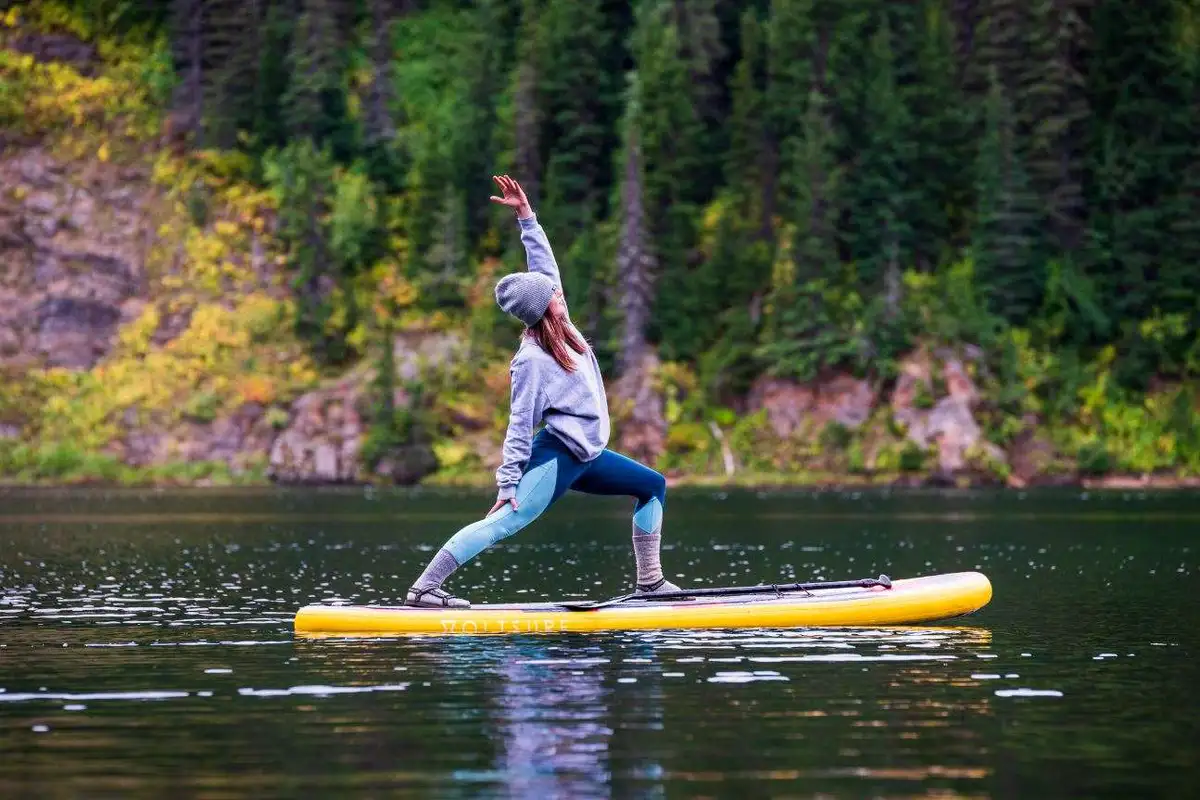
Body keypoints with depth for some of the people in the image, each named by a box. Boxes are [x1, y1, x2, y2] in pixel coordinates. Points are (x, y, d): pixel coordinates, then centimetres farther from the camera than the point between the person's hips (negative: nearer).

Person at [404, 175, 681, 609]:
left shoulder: (558, 326, 6)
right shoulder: (532, 359, -16)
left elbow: (544, 266, 13)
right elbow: (520, 426, -16)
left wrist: (526, 215, 9)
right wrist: (508, 483, -18)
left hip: (585, 458, 10)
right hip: (557, 456, -10)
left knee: (653, 486, 16)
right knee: (505, 522, -20)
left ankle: (649, 581, 18)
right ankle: (422, 589, -26)